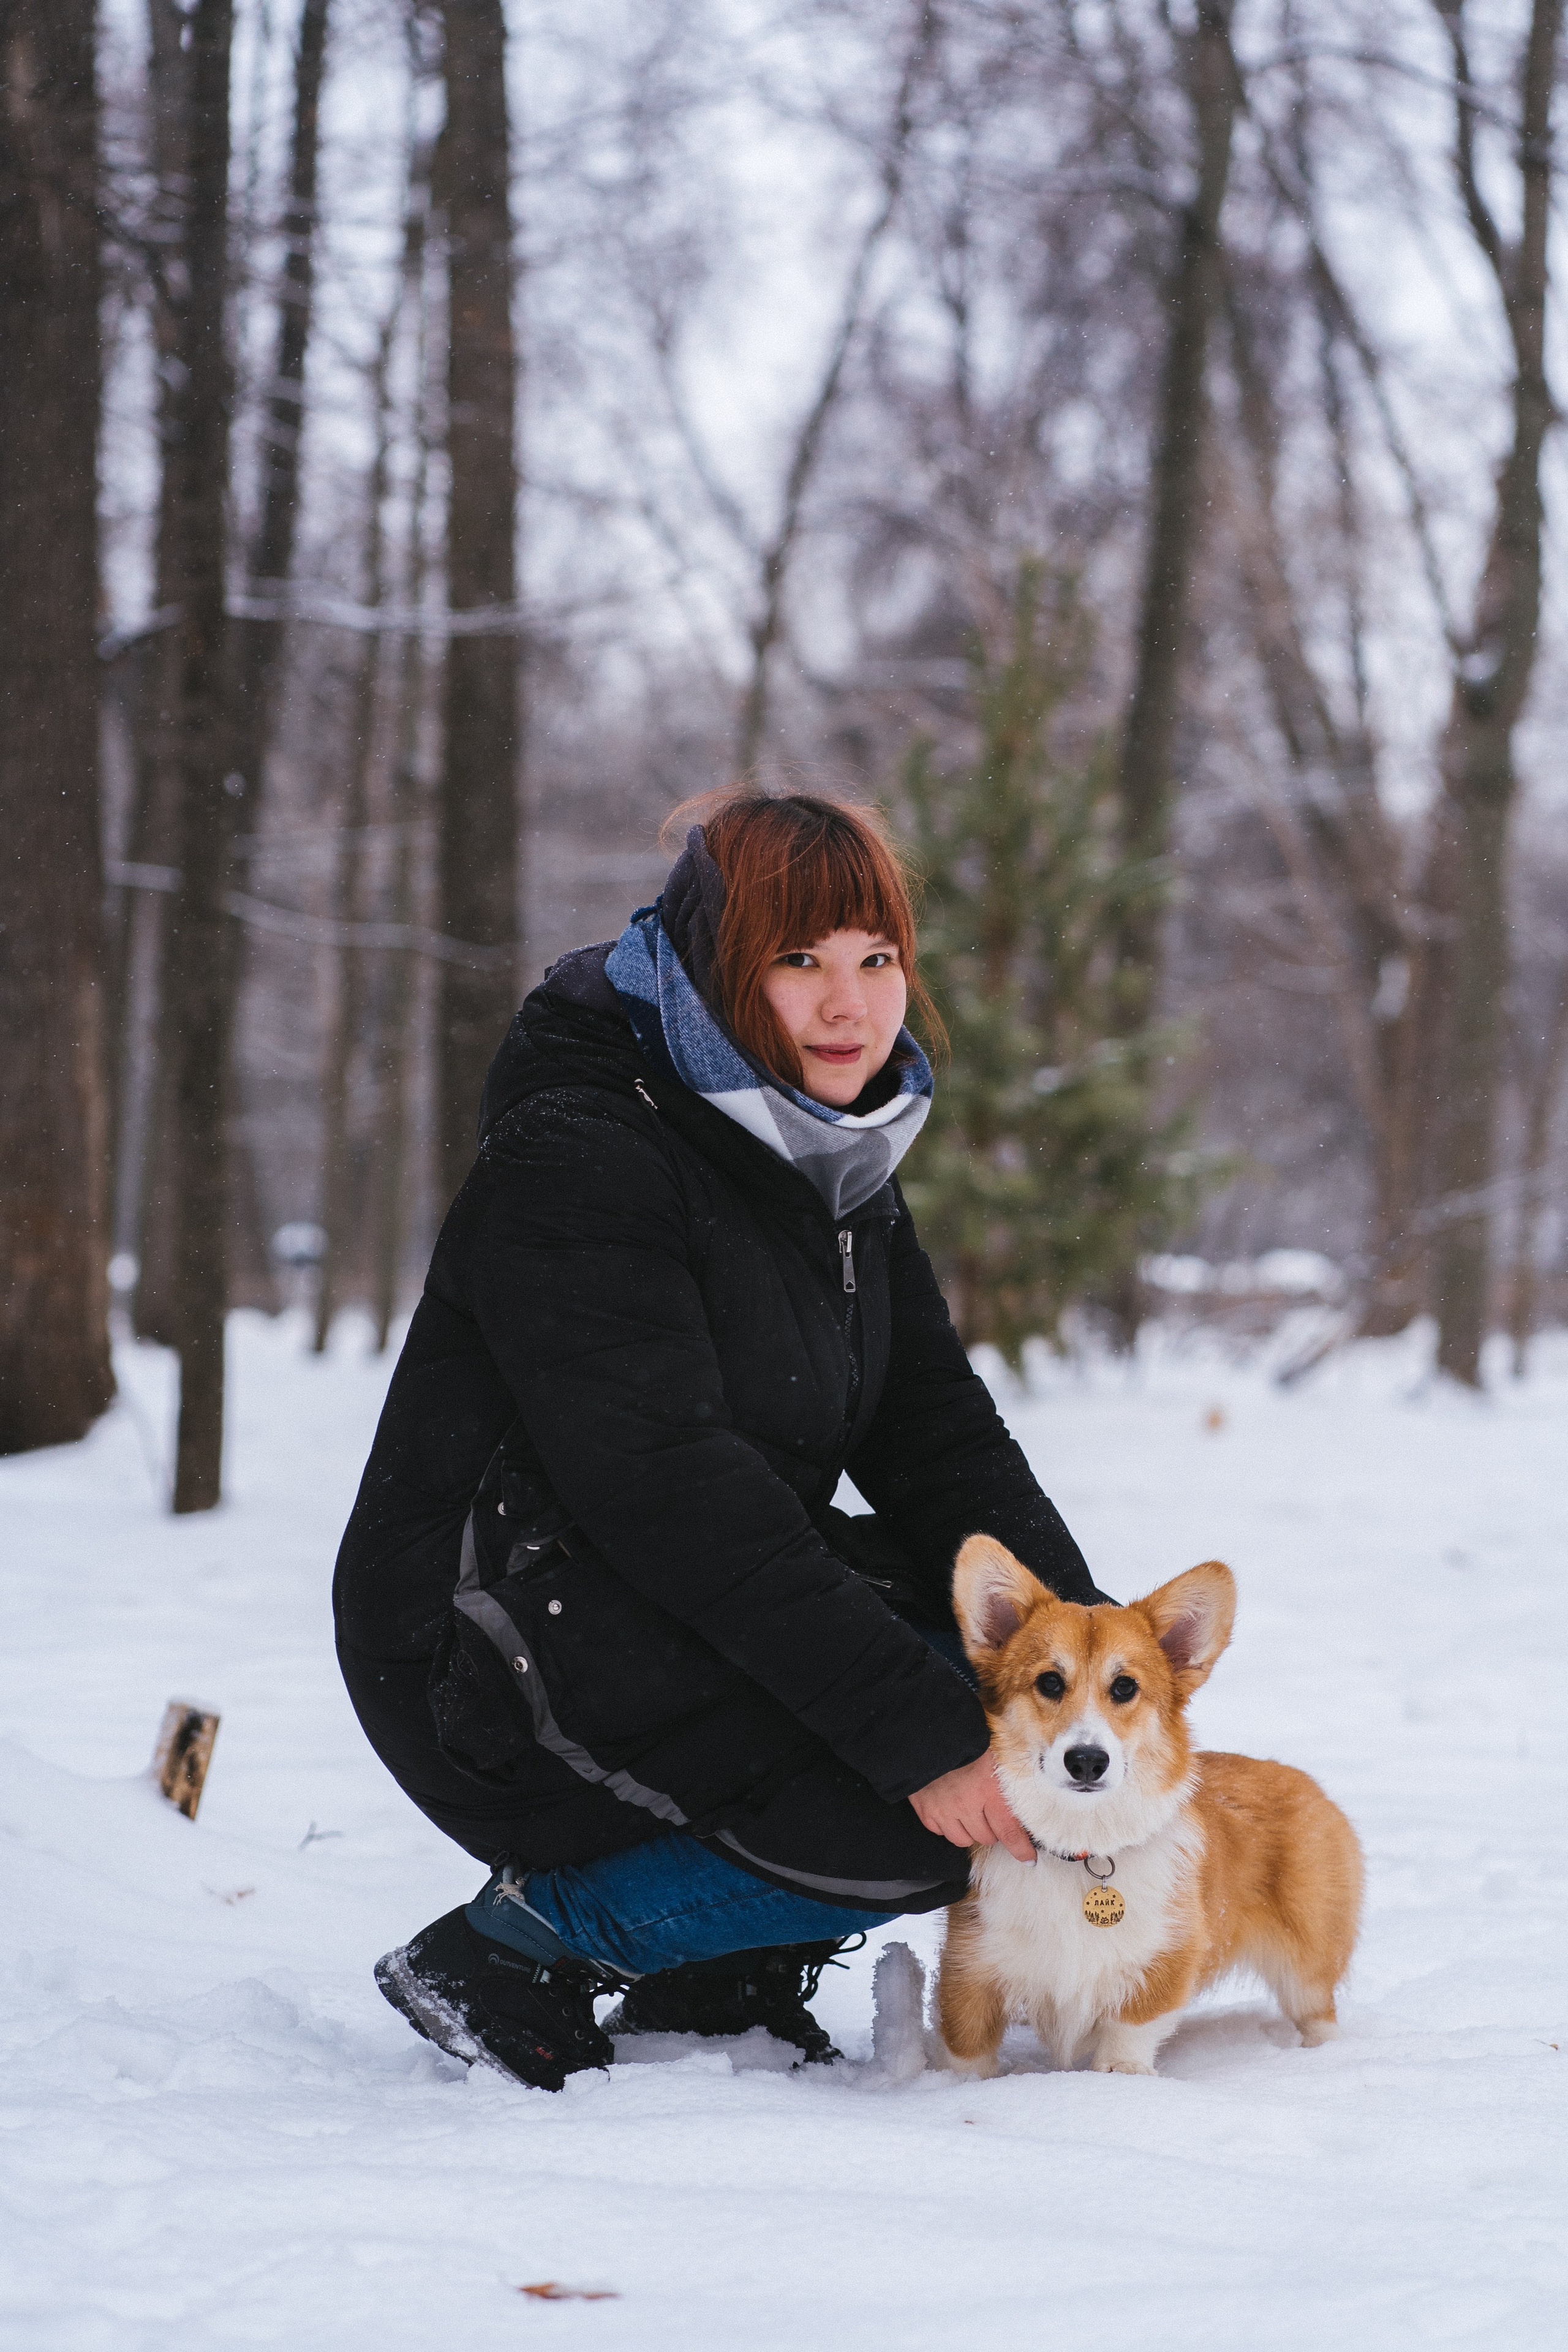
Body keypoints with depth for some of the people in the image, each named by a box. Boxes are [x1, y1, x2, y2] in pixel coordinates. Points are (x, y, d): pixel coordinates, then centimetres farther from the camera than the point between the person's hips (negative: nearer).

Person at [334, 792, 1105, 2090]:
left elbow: (941, 1436, 5)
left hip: (700, 1619, 9)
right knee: (946, 1815, -22)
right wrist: (920, 1731, -32)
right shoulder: (578, 1161, -20)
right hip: (499, 1669, -9)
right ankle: (518, 1949, -8)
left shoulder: (842, 1172, 9)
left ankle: (718, 1979, 7)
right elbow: (668, 1492, -28)